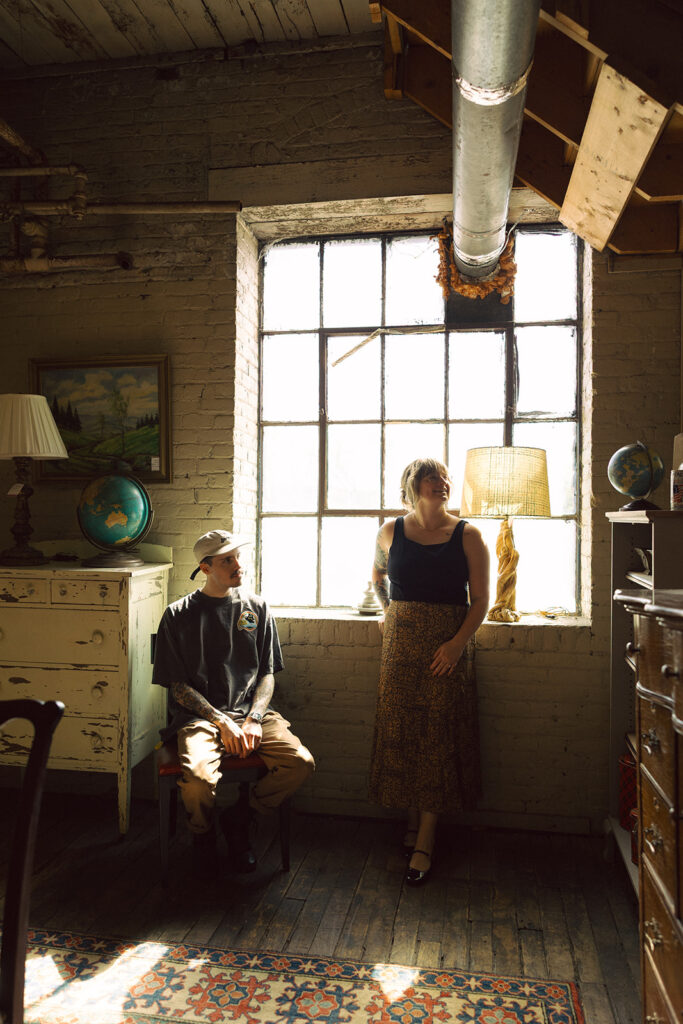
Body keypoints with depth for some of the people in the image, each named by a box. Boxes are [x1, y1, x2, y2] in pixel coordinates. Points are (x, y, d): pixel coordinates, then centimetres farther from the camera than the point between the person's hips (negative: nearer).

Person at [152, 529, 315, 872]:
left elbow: (267, 673, 10)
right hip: (198, 717, -3)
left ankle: (238, 819, 7)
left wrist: (253, 719, -7)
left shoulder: (256, 607, 10)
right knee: (197, 776, -32)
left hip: (249, 712, 3)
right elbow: (178, 685, -1)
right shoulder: (178, 616, 2)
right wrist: (222, 722, -12)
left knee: (301, 762, -20)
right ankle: (202, 832, 6)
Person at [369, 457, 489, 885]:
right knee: (400, 733, 5)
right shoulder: (391, 531, 4)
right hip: (401, 645, 2)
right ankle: (414, 820, 24)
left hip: (449, 647, -2)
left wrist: (458, 642, -15)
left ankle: (424, 843, 6)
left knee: (437, 738, -2)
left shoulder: (468, 536, -3)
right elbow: (378, 573, 24)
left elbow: (481, 601, -4)